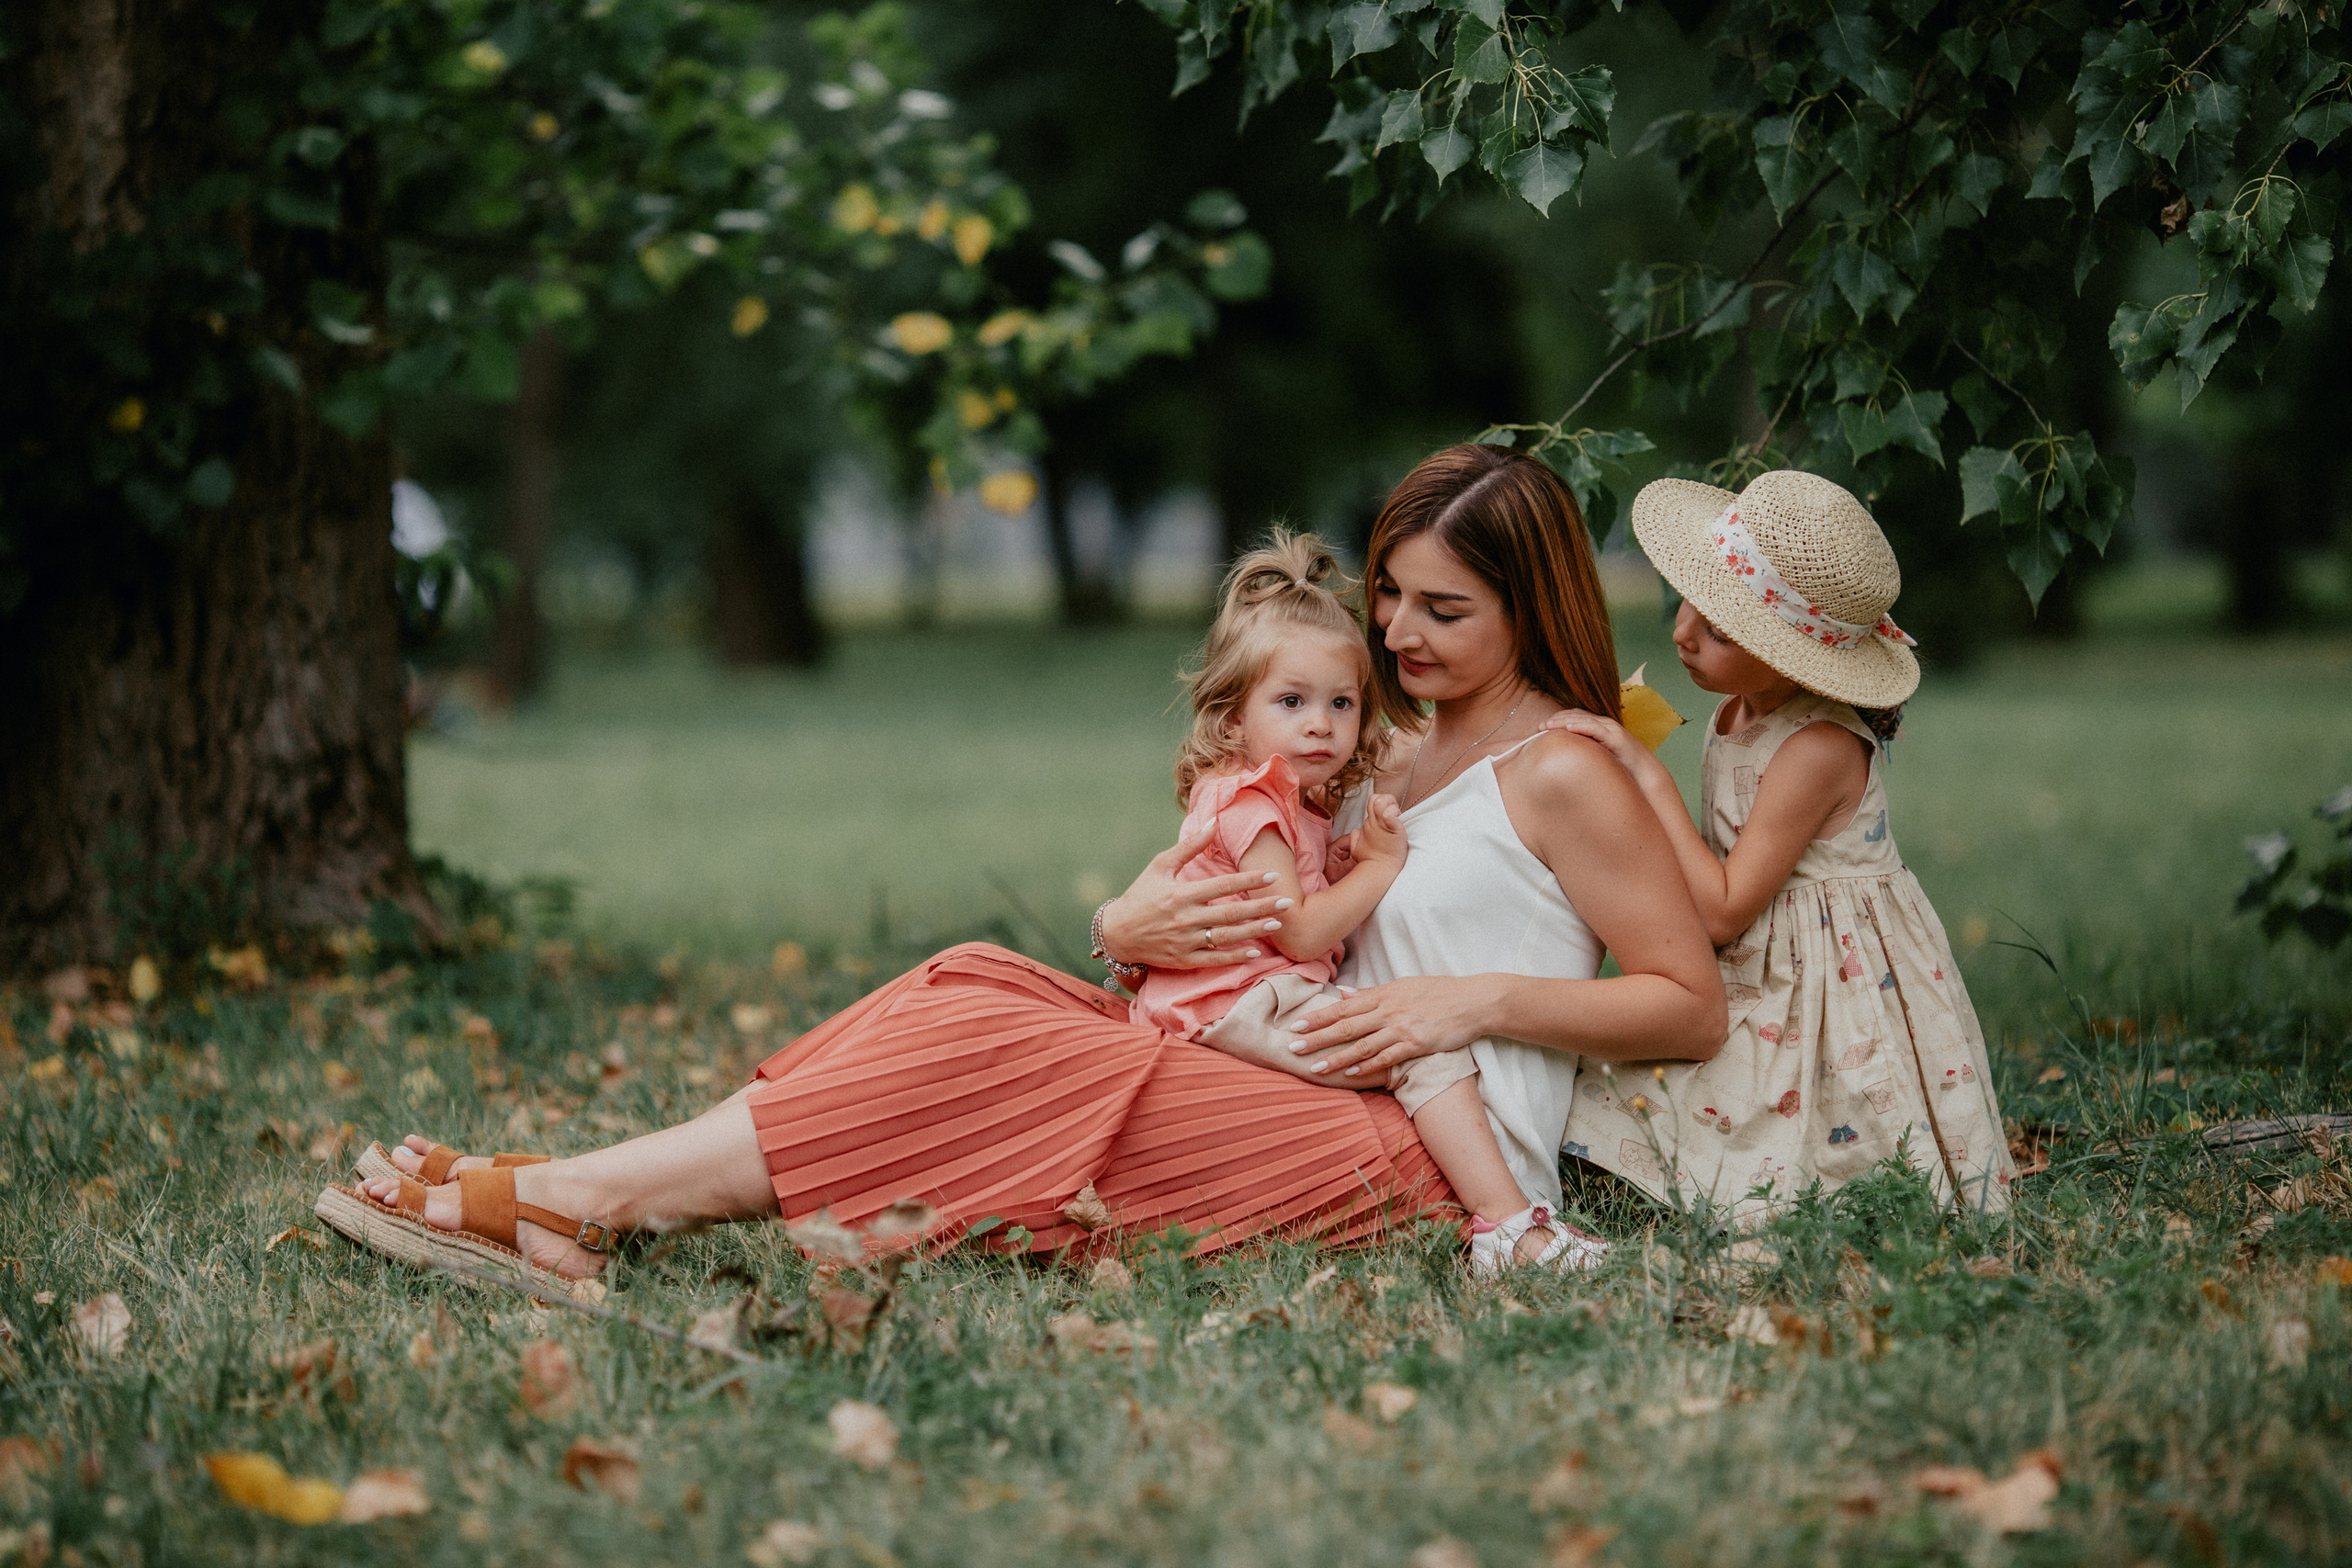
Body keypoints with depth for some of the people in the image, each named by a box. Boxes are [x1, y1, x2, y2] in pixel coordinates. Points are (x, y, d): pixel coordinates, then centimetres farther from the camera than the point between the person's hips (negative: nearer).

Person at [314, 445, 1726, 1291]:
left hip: (1428, 1148, -8)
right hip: (1318, 1110, 8)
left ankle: (579, 1202, -26)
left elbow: (1694, 1007, -4)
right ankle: (567, 1203, -22)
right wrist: (1132, 930, -2)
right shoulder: (1385, 755, 23)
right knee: (981, 983, -11)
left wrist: (1480, 999, -14)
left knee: (1003, 1059, -22)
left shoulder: (1564, 773, 0)